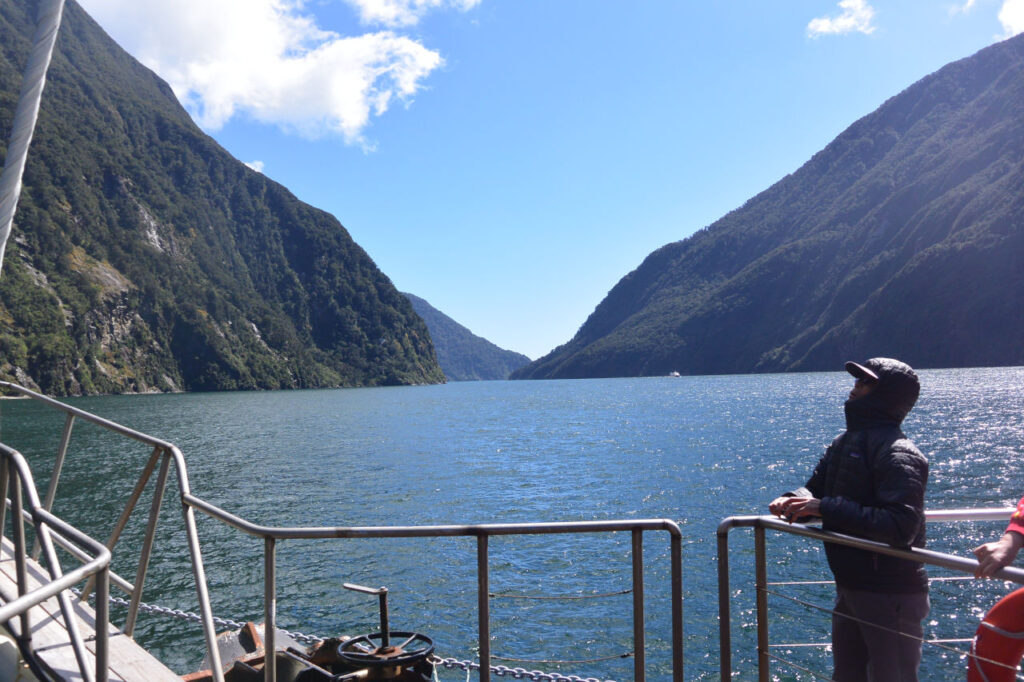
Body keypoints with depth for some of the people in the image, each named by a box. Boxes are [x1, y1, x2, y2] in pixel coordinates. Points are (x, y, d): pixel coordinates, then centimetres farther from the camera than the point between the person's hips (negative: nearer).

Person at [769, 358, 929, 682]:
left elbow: (901, 527, -32)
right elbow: (818, 488, 12)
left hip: (890, 595, -9)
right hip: (850, 588, 9)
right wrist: (794, 500, -12)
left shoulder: (898, 454, -21)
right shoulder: (846, 441, 8)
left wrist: (827, 508, -30)